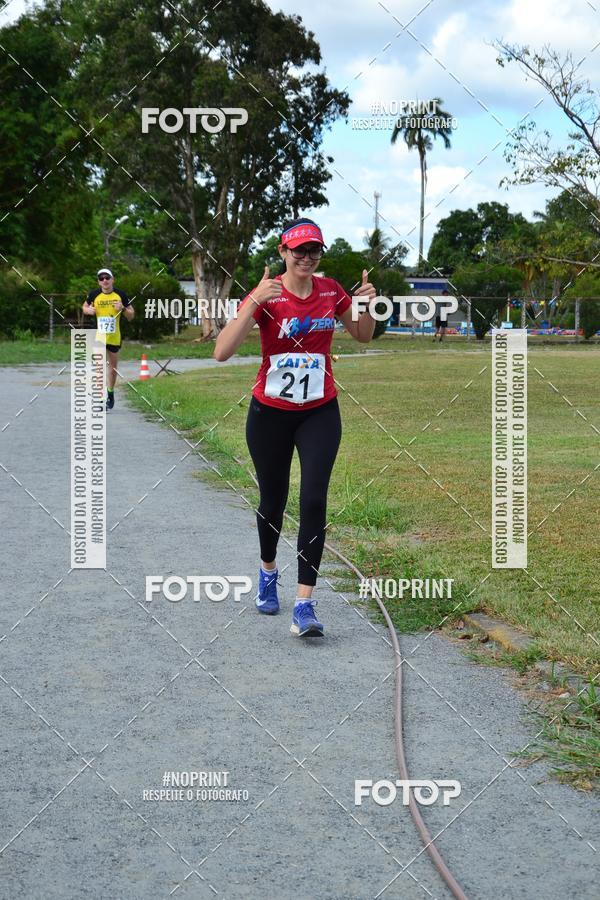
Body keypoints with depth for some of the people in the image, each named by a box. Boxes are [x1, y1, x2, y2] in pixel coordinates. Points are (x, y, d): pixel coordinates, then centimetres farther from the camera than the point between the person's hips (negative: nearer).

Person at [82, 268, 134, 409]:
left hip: (114, 337, 2)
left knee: (113, 366, 14)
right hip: (99, 336, -2)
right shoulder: (94, 294, -5)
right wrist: (88, 310, -9)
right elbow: (84, 307, 14)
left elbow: (131, 316, 3)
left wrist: (123, 309, -17)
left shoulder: (120, 295, -3)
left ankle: (110, 393, 34)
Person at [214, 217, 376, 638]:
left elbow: (364, 336, 14)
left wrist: (365, 305, -7)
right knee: (273, 501, 12)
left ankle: (304, 606, -11)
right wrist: (253, 303, -36)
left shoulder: (331, 290, -1)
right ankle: (269, 572, 42)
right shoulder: (265, 294, -13)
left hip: (320, 413, 2)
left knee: (314, 500, -12)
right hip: (270, 413, -1)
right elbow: (222, 352, -25)